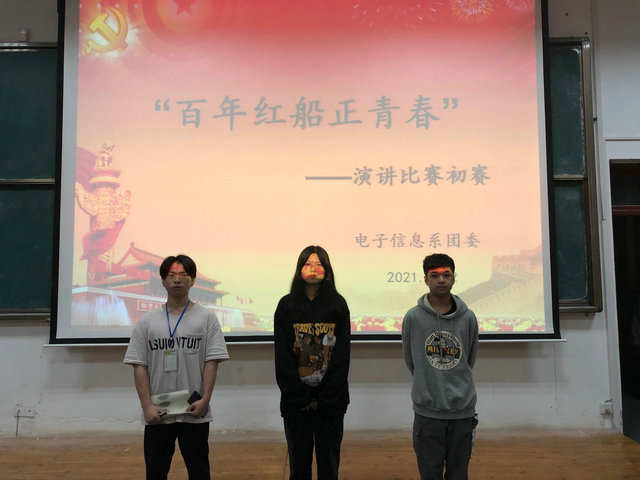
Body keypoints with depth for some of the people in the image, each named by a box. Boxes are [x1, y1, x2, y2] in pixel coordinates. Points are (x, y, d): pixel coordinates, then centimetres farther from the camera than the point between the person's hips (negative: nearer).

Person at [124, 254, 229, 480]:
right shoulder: (146, 322, 4)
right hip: (157, 414, 2)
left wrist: (205, 399, -14)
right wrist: (147, 405, -8)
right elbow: (139, 366, 1)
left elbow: (212, 362, -5)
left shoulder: (206, 318, -1)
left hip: (194, 413, -2)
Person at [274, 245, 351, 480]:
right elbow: (283, 357, -3)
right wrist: (301, 398, -9)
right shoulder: (287, 306, 1)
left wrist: (325, 399, -9)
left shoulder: (338, 305, 1)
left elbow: (341, 356, -3)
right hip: (296, 401, 0)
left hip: (331, 400, 0)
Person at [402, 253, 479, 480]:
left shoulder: (468, 318, -1)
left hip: (462, 410, 2)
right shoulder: (413, 317, -6)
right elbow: (410, 360, 5)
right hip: (427, 410, -1)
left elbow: (469, 359, 11)